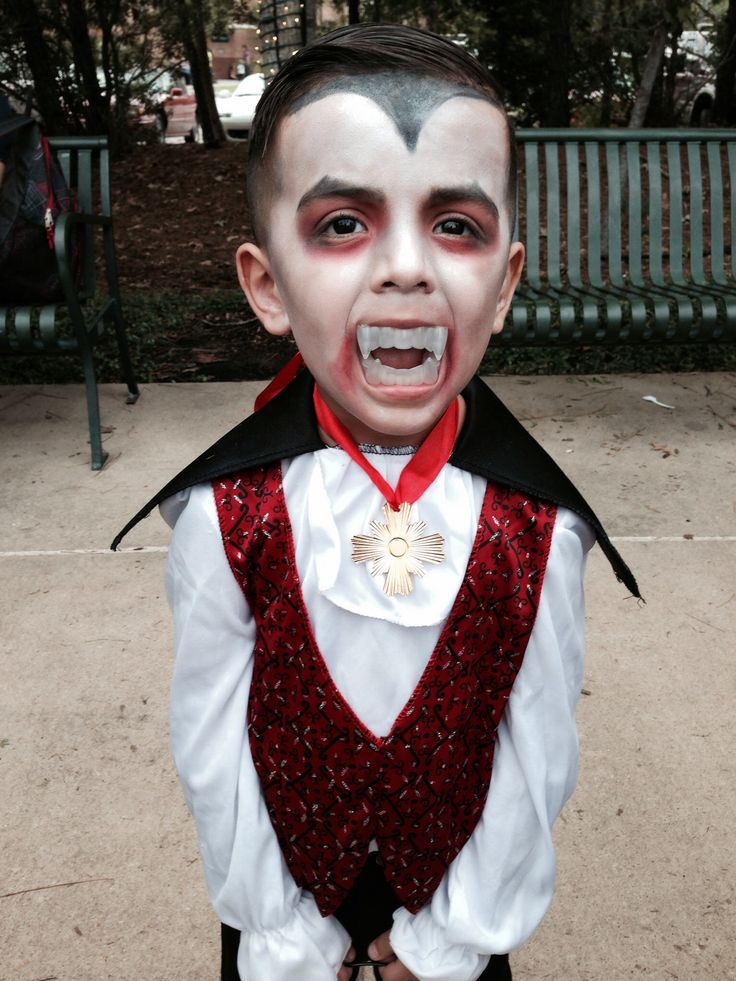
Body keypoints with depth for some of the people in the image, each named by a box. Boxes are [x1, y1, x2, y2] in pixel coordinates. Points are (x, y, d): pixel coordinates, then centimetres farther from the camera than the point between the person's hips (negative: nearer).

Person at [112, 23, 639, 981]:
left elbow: (536, 755, -13)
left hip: (460, 891, 1)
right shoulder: (227, 514, -24)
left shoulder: (540, 528, -23)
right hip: (285, 876, 0)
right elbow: (212, 749, -14)